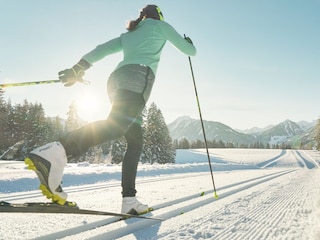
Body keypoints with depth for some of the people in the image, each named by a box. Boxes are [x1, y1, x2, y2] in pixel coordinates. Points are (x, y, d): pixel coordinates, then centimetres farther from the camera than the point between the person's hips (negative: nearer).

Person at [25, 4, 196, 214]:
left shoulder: (128, 34, 35)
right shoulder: (161, 25, 23)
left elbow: (102, 49, 20)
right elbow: (189, 51, 26)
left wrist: (78, 68, 13)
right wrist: (189, 43, 49)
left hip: (117, 79, 7)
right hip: (138, 76, -7)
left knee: (135, 141, 6)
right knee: (115, 125, -29)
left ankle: (129, 200, -5)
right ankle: (55, 153, -52)